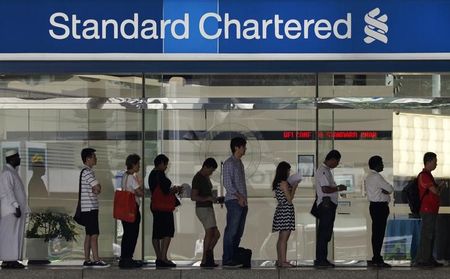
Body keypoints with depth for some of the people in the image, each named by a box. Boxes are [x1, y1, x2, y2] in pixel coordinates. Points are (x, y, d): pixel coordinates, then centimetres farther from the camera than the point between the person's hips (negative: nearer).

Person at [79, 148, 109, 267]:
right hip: (90, 208, -10)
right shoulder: (87, 172, -14)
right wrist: (96, 189, -1)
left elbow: (97, 188, 16)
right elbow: (98, 188, -21)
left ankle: (87, 260, 11)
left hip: (89, 208, 10)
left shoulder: (88, 171, 19)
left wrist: (95, 189, -4)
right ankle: (96, 260, -12)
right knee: (94, 234, -10)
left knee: (89, 235, 10)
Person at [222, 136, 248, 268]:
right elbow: (227, 183, -13)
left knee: (238, 232, 8)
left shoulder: (240, 163, 20)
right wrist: (239, 196, -18)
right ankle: (227, 260, -10)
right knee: (231, 231, -10)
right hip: (233, 201, -9)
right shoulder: (229, 163, -6)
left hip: (242, 202, 9)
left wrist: (244, 199, 15)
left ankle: (233, 258, 12)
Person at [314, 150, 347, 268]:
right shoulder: (322, 170, -14)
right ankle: (320, 260, -7)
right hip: (326, 204, -11)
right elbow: (325, 189, -22)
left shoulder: (326, 170, 19)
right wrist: (338, 188, -11)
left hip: (329, 204, 11)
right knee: (324, 233, -9)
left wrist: (337, 187, 15)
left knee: (326, 233, 12)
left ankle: (322, 259, 16)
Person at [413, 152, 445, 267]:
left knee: (431, 235, 12)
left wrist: (439, 187, 3)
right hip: (427, 210, -10)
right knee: (426, 235, -8)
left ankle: (428, 259, 17)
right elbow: (435, 191, -20)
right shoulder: (423, 176, -14)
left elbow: (436, 191, 22)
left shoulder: (428, 175, 19)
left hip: (432, 210, 10)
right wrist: (441, 186, 1)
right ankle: (421, 260, -6)